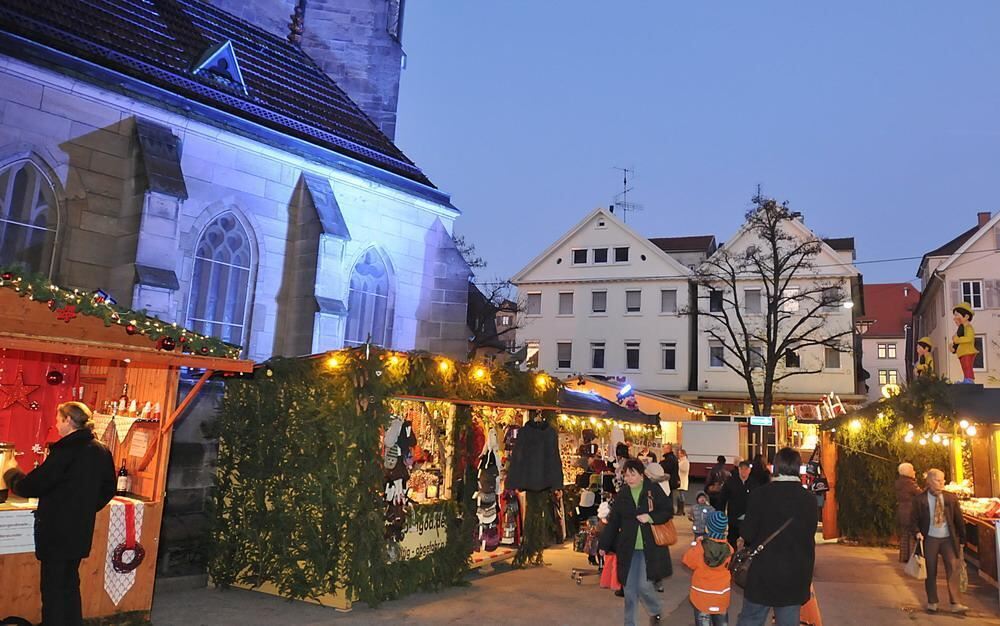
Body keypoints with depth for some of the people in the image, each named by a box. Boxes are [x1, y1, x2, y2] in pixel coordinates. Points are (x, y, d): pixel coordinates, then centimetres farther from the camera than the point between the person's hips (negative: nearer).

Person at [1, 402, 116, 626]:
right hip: (80, 531, 7)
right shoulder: (101, 452, 2)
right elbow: (108, 490, 11)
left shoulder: (66, 450, -20)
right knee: (71, 582, 20)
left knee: (53, 587, 6)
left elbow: (29, 487, -16)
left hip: (57, 532, -7)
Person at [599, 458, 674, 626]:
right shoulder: (622, 494, 2)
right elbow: (613, 521, 5)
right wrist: (604, 545, 5)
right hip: (628, 548, 3)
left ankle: (655, 611, 26)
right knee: (629, 587, 7)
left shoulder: (654, 490, -7)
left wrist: (651, 517, -19)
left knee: (643, 585, -6)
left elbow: (668, 511, -3)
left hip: (650, 547, -3)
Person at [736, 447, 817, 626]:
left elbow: (747, 534, -10)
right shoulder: (810, 500, -5)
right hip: (796, 578, 3)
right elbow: (810, 536, 4)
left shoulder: (760, 494, -14)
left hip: (763, 575, -3)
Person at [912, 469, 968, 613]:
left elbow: (958, 519, 6)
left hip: (948, 539, 1)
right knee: (931, 572, 6)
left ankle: (956, 603, 0)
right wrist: (918, 532, -14)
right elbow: (914, 519, 2)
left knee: (953, 569, -5)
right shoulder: (920, 500, -5)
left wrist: (962, 539, 6)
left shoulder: (951, 498, 1)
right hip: (930, 539, -1)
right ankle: (932, 602, 17)